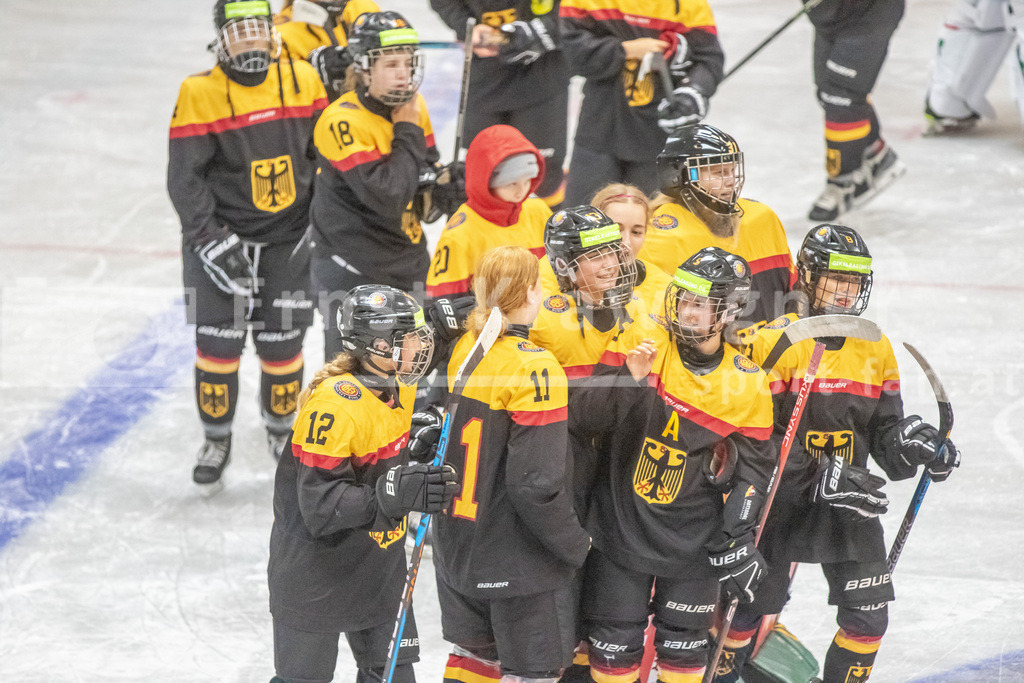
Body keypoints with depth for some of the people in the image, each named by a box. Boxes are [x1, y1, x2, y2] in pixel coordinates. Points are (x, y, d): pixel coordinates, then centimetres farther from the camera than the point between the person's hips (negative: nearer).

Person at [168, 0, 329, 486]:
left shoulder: (303, 81, -1)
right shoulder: (200, 94, -11)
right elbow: (183, 177, -11)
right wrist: (209, 240, -18)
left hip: (288, 238, 2)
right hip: (220, 233, -2)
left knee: (282, 342, 5)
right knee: (218, 340, -2)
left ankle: (281, 430, 29)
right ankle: (216, 440, 17)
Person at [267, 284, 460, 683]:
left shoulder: (399, 387, 0)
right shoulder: (333, 405, -28)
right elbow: (321, 507, -31)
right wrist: (397, 494, -39)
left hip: (378, 563, 8)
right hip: (316, 567, -8)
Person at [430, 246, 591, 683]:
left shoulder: (457, 351, -1)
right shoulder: (534, 369, -22)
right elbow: (536, 483, -24)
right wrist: (576, 545, -11)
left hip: (456, 545, 7)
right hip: (520, 562, -7)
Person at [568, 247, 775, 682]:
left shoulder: (748, 386, -5)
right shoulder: (644, 351, -7)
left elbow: (751, 469, 1)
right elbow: (580, 420, -12)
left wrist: (738, 541, -7)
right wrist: (628, 380, -28)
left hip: (692, 542, 0)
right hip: (621, 527, 0)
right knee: (614, 647, 3)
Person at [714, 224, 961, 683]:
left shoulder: (876, 349, 6)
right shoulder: (773, 342, -12)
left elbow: (884, 430, 12)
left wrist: (913, 444, -11)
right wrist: (819, 477, -25)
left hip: (848, 502, 5)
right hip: (780, 501, -4)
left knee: (868, 612, -1)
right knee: (749, 605, 3)